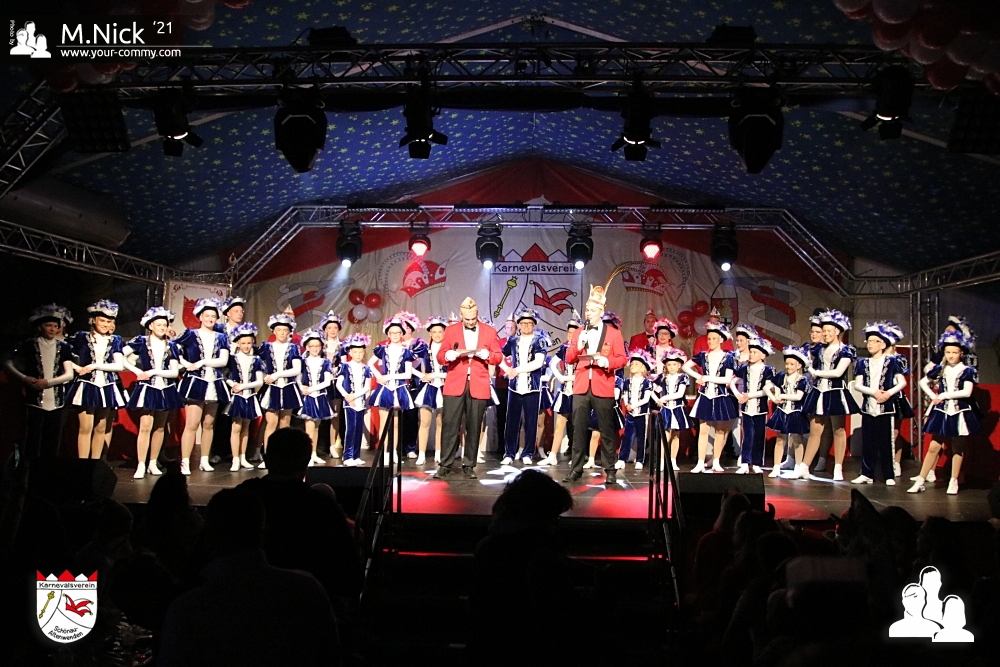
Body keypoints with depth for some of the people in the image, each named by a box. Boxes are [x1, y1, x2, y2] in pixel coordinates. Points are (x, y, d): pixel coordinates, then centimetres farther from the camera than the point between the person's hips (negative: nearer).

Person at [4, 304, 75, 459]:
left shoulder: (63, 347, 7)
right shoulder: (29, 345, 2)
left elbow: (69, 375, 1)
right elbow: (9, 364, 2)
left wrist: (48, 382, -13)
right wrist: (24, 378, -14)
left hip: (56, 401, 2)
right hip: (35, 400, -2)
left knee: (52, 443, 6)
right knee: (33, 442, -6)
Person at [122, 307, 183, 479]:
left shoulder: (171, 345, 5)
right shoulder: (141, 342, -1)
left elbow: (174, 372, 0)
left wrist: (154, 371, -11)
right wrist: (138, 371, -9)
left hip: (166, 390, 3)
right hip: (147, 389, -3)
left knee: (160, 428, 7)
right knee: (145, 427, -10)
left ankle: (153, 463, 16)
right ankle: (141, 466, -8)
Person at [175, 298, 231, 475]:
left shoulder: (221, 338, 10)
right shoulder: (191, 334, 3)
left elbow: (224, 360, -1)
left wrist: (202, 362, -9)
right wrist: (186, 364, -9)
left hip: (214, 385, 4)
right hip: (195, 383, -4)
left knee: (208, 424, 8)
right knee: (192, 424, -9)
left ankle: (204, 461, 16)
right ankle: (185, 463, -7)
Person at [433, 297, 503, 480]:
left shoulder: (489, 331, 9)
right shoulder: (451, 330, 9)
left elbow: (498, 357, 6)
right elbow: (440, 356, 5)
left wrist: (486, 355, -15)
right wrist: (450, 355, -17)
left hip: (478, 386, 0)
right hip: (455, 384, 0)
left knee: (473, 427, 3)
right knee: (449, 425, -4)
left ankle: (469, 466, 11)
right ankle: (445, 465, 2)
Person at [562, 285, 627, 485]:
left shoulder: (613, 333, 5)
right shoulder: (578, 333, 15)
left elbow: (621, 359, 1)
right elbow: (569, 359, 9)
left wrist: (607, 361, -18)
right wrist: (577, 346, -8)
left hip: (603, 388, -3)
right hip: (581, 387, 3)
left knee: (607, 431, 1)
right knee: (579, 429, 2)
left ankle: (610, 471, 7)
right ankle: (576, 469, 8)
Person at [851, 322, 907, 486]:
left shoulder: (891, 361, 2)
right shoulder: (862, 363, 9)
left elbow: (903, 382, -1)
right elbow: (857, 385, 1)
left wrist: (889, 393, -16)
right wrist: (874, 392, -14)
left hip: (885, 408, -3)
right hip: (868, 408, 3)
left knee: (886, 443, -1)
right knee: (867, 443, 5)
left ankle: (889, 476, 5)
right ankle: (867, 474, 11)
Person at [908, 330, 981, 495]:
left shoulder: (967, 371, -4)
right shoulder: (940, 369, 5)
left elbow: (966, 392, -14)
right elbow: (923, 382, 14)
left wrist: (943, 395, -12)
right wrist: (933, 396, -1)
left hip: (960, 413, -2)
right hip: (942, 412, 2)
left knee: (958, 448, 6)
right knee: (934, 446, 0)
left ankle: (953, 482, 16)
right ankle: (920, 481, 1)